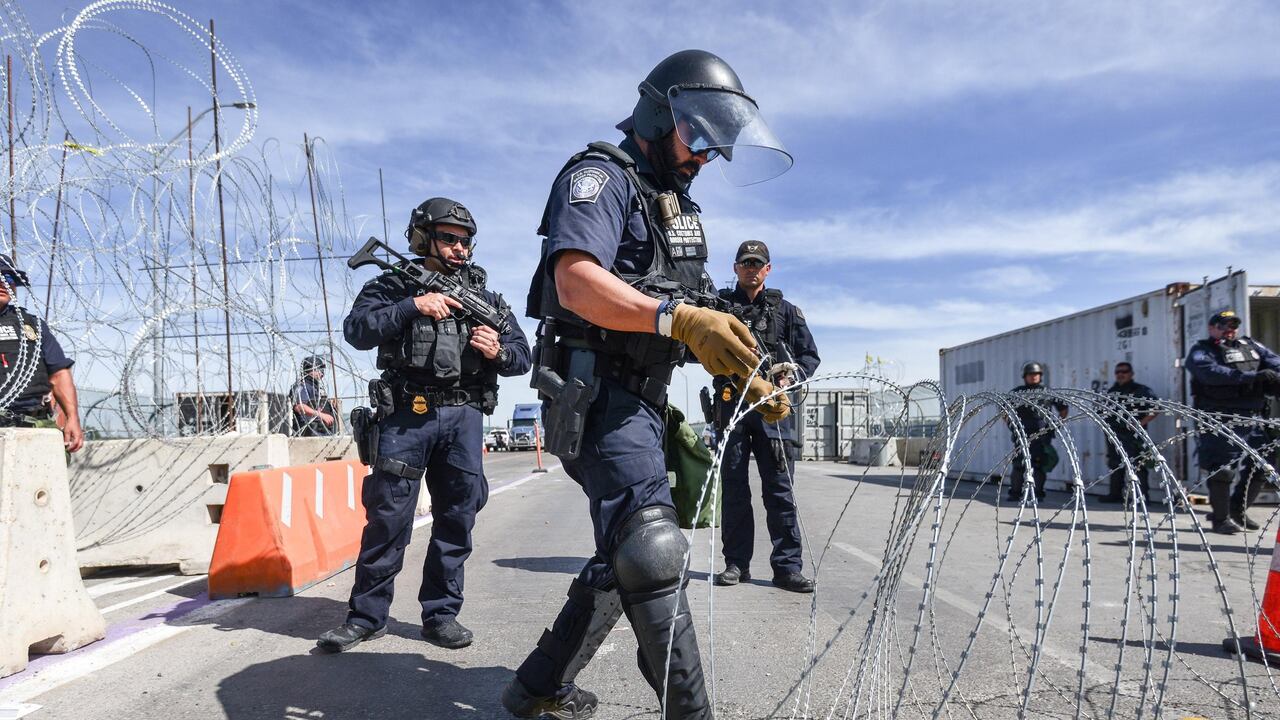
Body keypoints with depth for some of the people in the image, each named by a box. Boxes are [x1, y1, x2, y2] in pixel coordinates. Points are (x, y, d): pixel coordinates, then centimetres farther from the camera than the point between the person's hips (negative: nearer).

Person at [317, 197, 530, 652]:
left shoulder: (485, 297, 16)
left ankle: (441, 614, 16)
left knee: (457, 517, 4)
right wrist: (413, 306, -18)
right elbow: (357, 330, -8)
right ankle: (366, 616, 12)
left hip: (463, 416, 3)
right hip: (406, 414, -3)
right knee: (388, 515, -1)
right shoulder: (393, 286, 8)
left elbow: (522, 355, 15)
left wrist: (498, 351, -8)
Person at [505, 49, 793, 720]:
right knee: (652, 550, -20)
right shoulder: (600, 176, -5)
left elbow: (697, 330, 23)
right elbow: (577, 284, -24)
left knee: (624, 559, 14)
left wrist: (749, 382, 11)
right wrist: (677, 317, -36)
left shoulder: (677, 209, 23)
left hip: (643, 404, 10)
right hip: (600, 395, -10)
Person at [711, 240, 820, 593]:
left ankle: (788, 566, 1)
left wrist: (792, 375, -4)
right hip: (731, 402, 0)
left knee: (780, 487, -3)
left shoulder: (785, 310, 18)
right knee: (734, 485, 3)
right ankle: (736, 563, 11)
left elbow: (810, 355, 15)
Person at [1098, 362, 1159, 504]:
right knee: (1115, 465, 12)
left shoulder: (1141, 390, -3)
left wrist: (1142, 423, -15)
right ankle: (1115, 494, 21)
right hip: (1115, 434, 7)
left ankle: (1143, 495, -6)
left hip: (1133, 435, -7)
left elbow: (1156, 408, -9)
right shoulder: (1111, 391, 16)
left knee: (1138, 465, -9)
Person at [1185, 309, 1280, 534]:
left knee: (1261, 466, 11)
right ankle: (1221, 519, 9)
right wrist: (1251, 377, -30)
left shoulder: (1251, 346, 16)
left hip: (1252, 419, 6)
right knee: (1222, 469, -7)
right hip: (1219, 421, -6)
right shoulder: (1201, 351, -1)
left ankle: (1238, 511, 30)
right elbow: (1211, 372, -21)